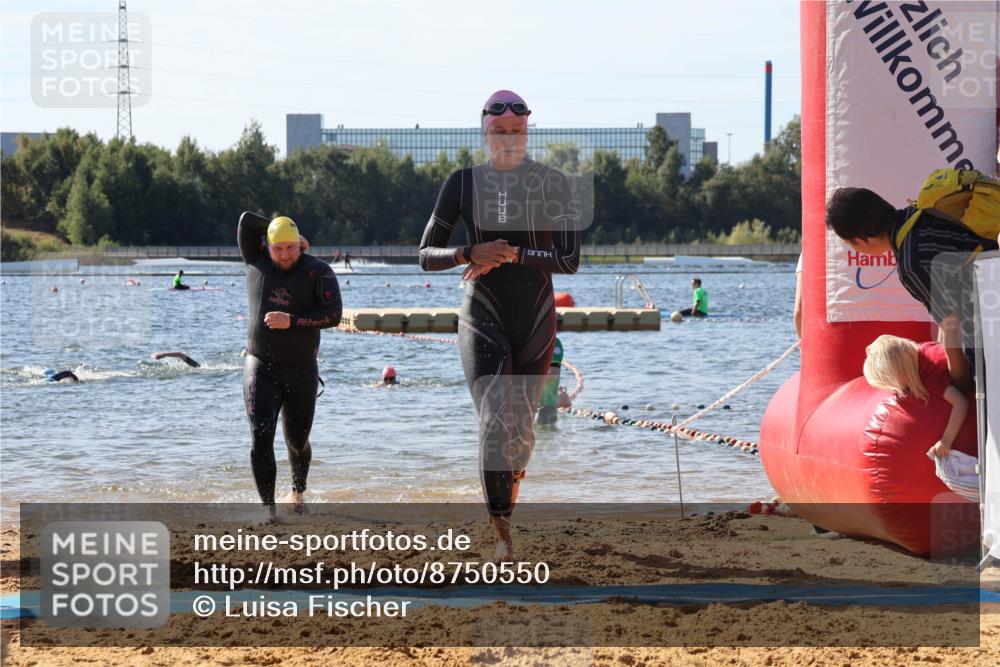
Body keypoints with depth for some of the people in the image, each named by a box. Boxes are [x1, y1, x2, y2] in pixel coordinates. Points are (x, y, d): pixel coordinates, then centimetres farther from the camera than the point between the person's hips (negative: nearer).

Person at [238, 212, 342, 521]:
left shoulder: (318, 272, -4)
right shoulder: (256, 262, 4)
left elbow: (333, 315, -13)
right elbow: (246, 221, -2)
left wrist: (292, 321, -22)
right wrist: (276, 229, 2)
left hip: (301, 371, 0)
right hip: (260, 366, 0)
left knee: (298, 440, 12)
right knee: (261, 436, -16)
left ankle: (298, 490, 41)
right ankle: (268, 507, -14)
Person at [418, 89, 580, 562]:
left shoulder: (552, 183, -2)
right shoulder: (463, 183, -1)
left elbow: (570, 260, -8)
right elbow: (426, 255, -1)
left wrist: (511, 255, -19)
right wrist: (471, 253, -19)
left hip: (537, 319, 2)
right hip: (484, 319, -2)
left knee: (521, 427, 11)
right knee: (494, 423, -16)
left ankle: (513, 479, 45)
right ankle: (503, 537, -16)